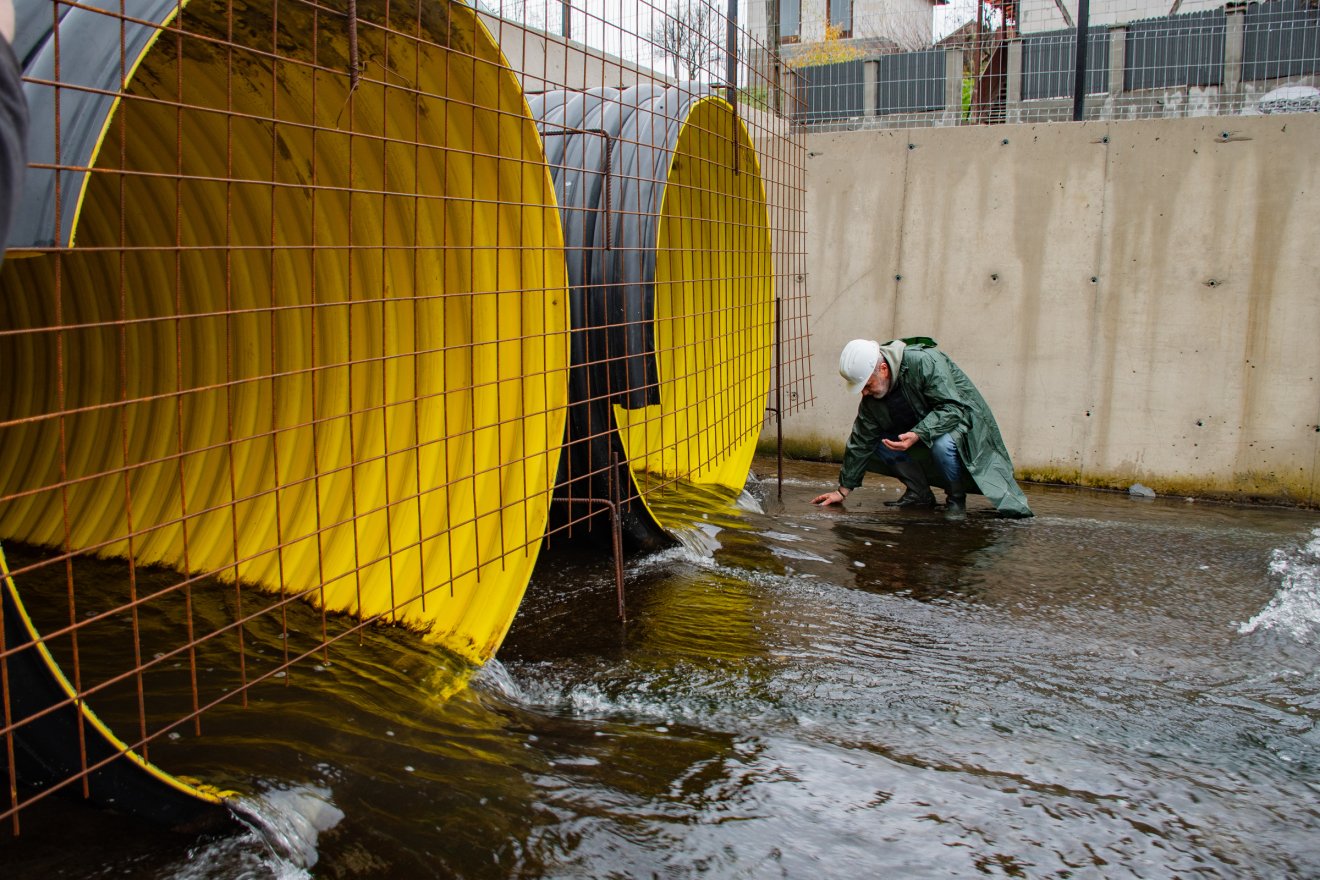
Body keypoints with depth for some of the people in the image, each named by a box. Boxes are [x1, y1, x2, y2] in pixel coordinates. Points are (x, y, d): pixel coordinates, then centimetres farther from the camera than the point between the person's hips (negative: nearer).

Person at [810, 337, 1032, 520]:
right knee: (877, 443, -12)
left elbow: (952, 407, -32)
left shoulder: (924, 362, -30)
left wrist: (917, 435, -46)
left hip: (962, 419, -7)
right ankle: (919, 493, 2)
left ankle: (956, 498, -12)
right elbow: (861, 441, -1)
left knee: (942, 444, -38)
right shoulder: (871, 397, -8)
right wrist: (844, 490, 0)